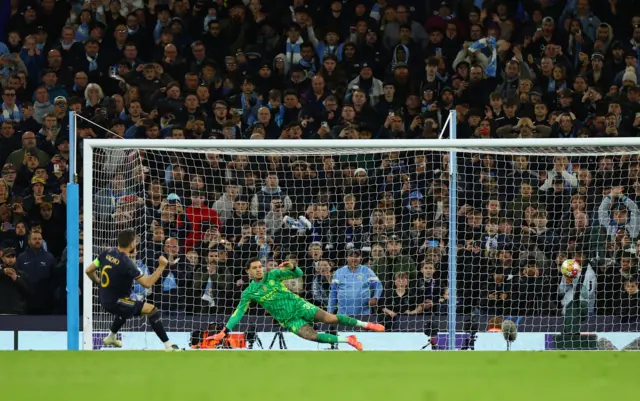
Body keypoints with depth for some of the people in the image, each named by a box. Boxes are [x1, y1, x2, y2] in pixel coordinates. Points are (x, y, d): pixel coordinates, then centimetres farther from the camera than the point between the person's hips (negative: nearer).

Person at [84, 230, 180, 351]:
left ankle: (111, 337, 52)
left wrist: (99, 282, 25)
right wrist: (161, 267, -15)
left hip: (105, 299, 8)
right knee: (152, 310, -8)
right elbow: (147, 283, -22)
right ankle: (168, 345, -11)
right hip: (116, 303, -8)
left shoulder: (107, 253, -3)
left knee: (126, 309, 39)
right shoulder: (126, 263, -24)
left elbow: (88, 270, 6)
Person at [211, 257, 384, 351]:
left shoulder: (273, 275, -2)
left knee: (329, 318, -16)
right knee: (311, 336, -25)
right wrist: (225, 331, -10)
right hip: (290, 320, 0)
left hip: (299, 305, 0)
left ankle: (364, 324, 2)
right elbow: (239, 312, -2)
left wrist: (292, 268, -26)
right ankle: (348, 340, -12)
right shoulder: (249, 293, -2)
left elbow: (299, 274, -2)